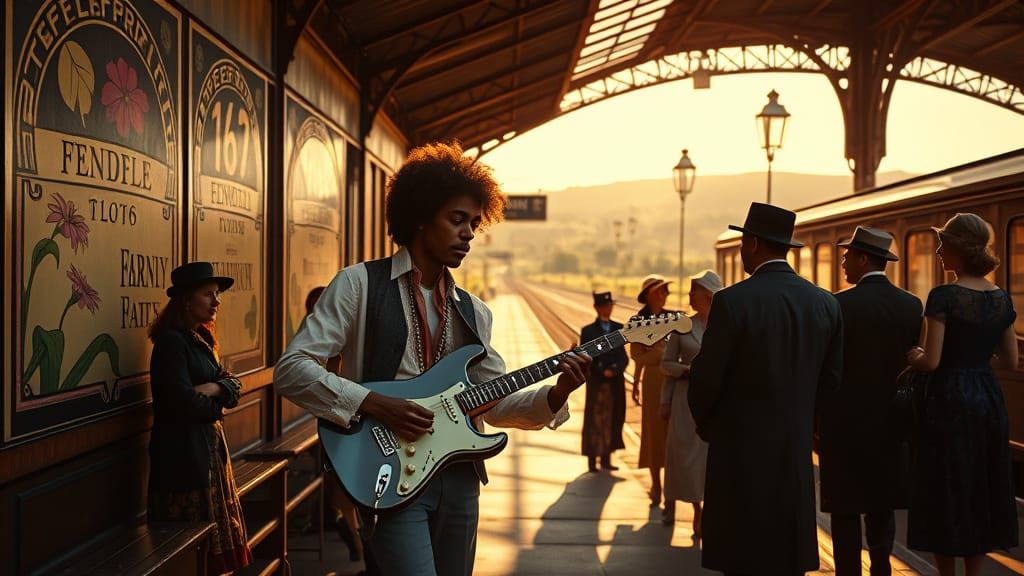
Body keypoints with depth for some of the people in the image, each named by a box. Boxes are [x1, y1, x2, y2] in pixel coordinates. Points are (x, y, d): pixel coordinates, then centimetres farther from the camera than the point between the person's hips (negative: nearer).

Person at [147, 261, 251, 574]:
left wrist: (214, 388, -13)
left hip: (209, 448, 9)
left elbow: (233, 385, 9)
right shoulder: (172, 341, -15)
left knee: (216, 530, 13)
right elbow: (183, 401, -22)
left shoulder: (201, 339, 13)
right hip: (183, 452, -9)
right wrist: (216, 406, -4)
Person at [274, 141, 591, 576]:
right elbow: (291, 369, -9)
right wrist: (374, 404, -19)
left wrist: (554, 395, -4)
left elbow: (494, 403, 13)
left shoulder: (473, 311, 14)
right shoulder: (361, 285, -4)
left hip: (458, 477, 6)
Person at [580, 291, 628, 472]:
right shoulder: (588, 331, -1)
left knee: (613, 419, 5)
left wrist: (615, 370, -13)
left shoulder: (619, 328, 8)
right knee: (595, 420, -2)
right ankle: (592, 461, 2)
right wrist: (602, 372, -14)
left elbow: (623, 357, 6)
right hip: (596, 383, -3)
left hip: (616, 383, 3)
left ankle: (606, 458, 14)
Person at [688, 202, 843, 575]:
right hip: (796, 450, 5)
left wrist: (705, 425, 7)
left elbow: (706, 377, -12)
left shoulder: (732, 300, -15)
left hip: (742, 450, -5)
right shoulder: (826, 303, 1)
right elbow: (831, 378, 7)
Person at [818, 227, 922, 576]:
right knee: (881, 507, 16)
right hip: (891, 422, 5)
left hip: (846, 420, -5)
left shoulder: (841, 305, -14)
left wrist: (814, 417, -2)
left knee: (845, 509, 1)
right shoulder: (912, 305, 2)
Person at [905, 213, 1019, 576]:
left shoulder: (943, 296, -15)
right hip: (988, 400, 7)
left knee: (945, 492, 4)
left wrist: (912, 356, 2)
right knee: (981, 490, 15)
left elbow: (931, 361, -18)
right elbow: (1010, 362, 10)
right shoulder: (1002, 298, 5)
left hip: (949, 401, -6)